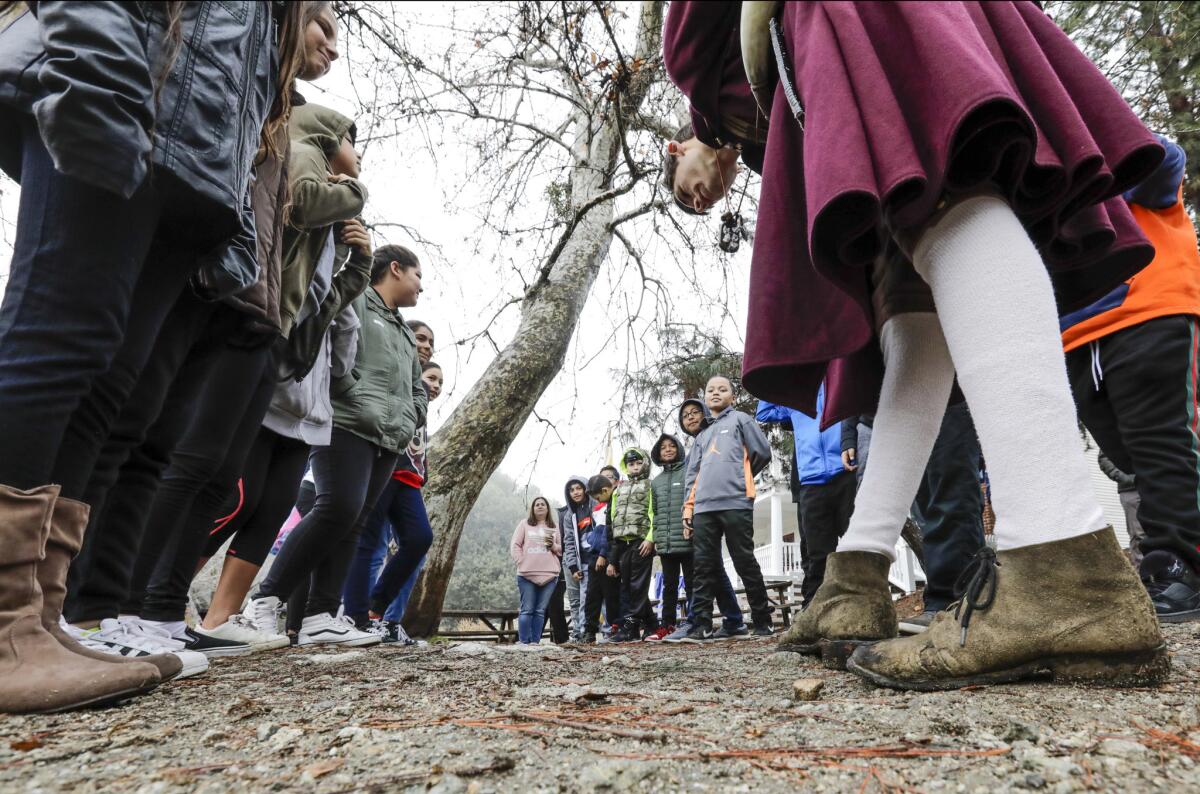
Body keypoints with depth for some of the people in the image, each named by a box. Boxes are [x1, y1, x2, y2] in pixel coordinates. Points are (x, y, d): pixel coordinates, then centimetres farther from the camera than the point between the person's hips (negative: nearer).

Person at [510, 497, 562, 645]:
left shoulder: (554, 528, 16)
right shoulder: (525, 524, 10)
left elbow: (561, 549, 15)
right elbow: (515, 545, 5)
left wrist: (553, 546, -5)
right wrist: (520, 562, -6)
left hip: (549, 574, 2)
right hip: (527, 574, -2)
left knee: (541, 610, 2)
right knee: (527, 609, -3)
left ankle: (535, 640, 7)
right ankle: (523, 641, 2)